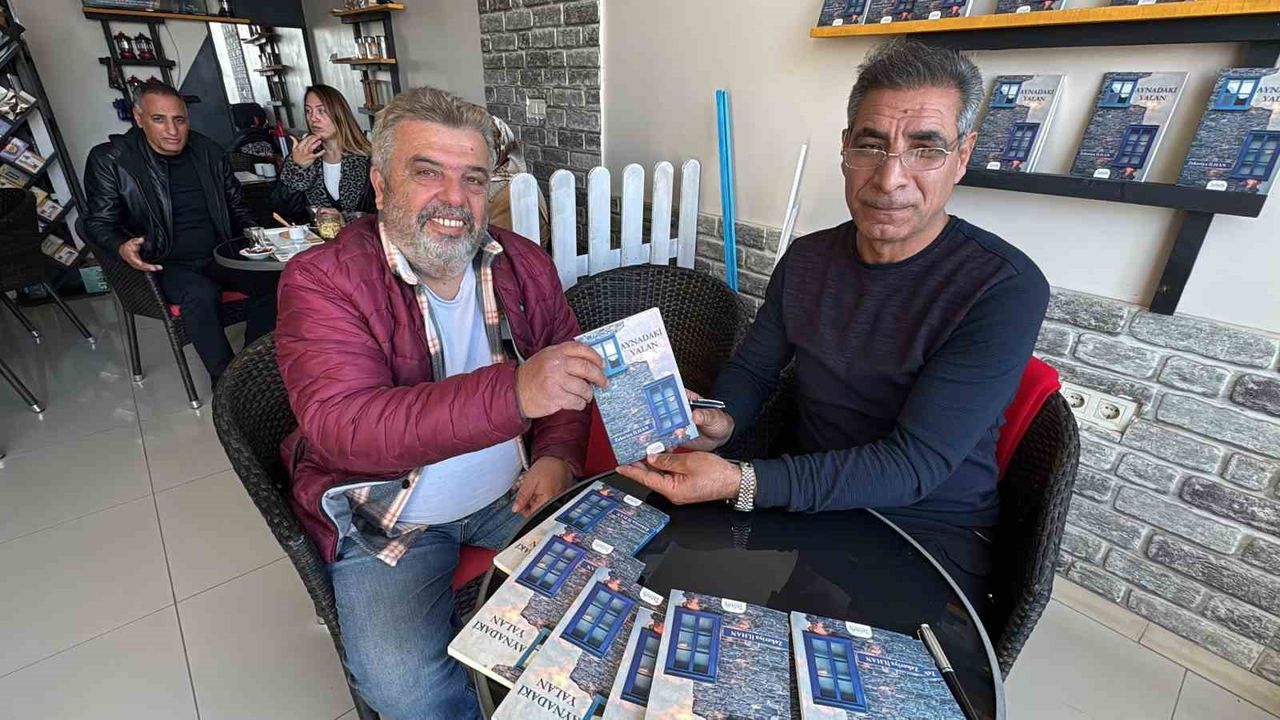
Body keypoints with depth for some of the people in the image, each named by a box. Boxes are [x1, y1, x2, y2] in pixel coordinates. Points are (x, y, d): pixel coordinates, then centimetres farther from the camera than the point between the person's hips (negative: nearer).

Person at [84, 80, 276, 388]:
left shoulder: (210, 152, 13)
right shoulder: (109, 160, 3)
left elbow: (237, 207, 21)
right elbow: (100, 221, 4)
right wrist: (122, 246, -19)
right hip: (166, 264, -2)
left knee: (270, 279, -29)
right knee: (201, 294, -36)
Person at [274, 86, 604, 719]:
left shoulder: (525, 266, 0)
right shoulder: (321, 280, -13)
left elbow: (569, 373, 8)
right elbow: (341, 426, -27)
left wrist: (557, 456, -13)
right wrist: (512, 392, -42)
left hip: (515, 493, 4)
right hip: (387, 518, -3)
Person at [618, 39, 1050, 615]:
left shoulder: (1004, 288, -18)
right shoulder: (806, 260, 0)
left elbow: (913, 466, -24)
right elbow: (751, 368, 8)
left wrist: (741, 483, -33)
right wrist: (722, 421, -15)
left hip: (932, 530, -3)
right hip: (810, 500, 4)